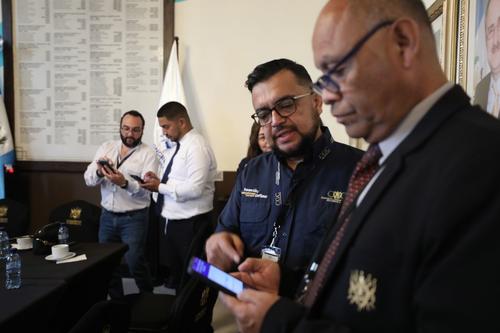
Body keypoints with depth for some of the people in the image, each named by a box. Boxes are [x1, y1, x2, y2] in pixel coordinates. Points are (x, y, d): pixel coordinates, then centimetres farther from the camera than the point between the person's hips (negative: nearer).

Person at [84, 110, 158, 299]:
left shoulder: (148, 153, -6)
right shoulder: (106, 148, 7)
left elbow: (146, 188, -16)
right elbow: (88, 179, 0)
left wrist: (125, 183, -33)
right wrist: (99, 172, -22)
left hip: (134, 218, -4)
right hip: (107, 216, 5)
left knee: (134, 261, -8)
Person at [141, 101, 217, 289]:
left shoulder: (196, 147, -18)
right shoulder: (178, 145, 11)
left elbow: (195, 189, -26)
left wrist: (160, 187, -18)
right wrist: (159, 179, 0)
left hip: (190, 224, -9)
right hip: (173, 220, 9)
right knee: (174, 273, 20)